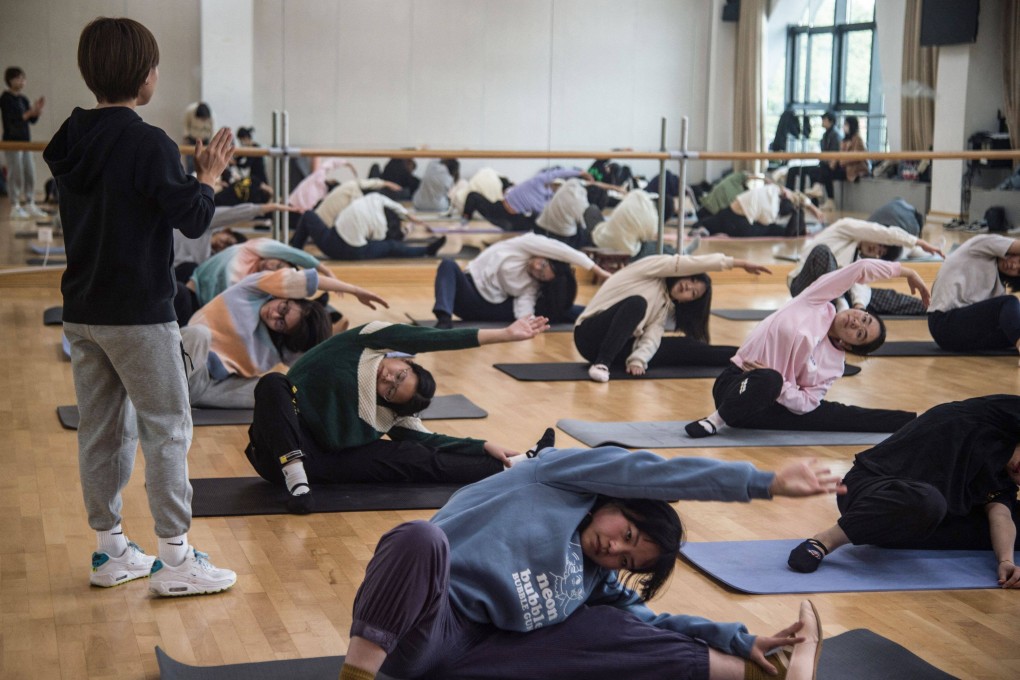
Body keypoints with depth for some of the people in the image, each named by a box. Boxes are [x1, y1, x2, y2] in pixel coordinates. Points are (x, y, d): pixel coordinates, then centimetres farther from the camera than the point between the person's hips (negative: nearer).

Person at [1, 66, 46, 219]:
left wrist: (37, 110, -8)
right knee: (15, 175, -5)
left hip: (25, 141, 7)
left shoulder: (23, 99, 12)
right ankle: (15, 207, 1)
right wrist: (29, 113, -25)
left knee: (30, 174, 7)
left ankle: (29, 205, 14)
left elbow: (32, 120, 10)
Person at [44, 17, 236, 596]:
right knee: (168, 429, 1)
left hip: (82, 313, 8)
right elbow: (193, 220, -16)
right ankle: (175, 559, 5)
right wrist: (209, 175, 2)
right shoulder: (148, 144, -18)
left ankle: (110, 550, 23)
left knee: (101, 429, 14)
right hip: (139, 314, -7)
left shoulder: (70, 142, 6)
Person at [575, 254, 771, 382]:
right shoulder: (652, 266, -5)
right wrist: (738, 263, -13)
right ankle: (601, 364, -41)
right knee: (637, 303, -35)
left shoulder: (665, 307, 10)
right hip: (591, 335, -6)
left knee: (685, 347, -9)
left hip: (620, 346, 6)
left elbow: (651, 338, -8)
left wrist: (639, 359, -29)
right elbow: (693, 264, -15)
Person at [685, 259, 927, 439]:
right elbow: (862, 269, -6)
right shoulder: (816, 303, -2)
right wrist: (904, 271, -11)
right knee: (769, 379, -39)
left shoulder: (834, 366, 6)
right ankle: (715, 420, -21)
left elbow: (805, 404, -6)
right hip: (739, 383, -4)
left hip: (774, 403, 4)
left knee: (841, 415, -15)